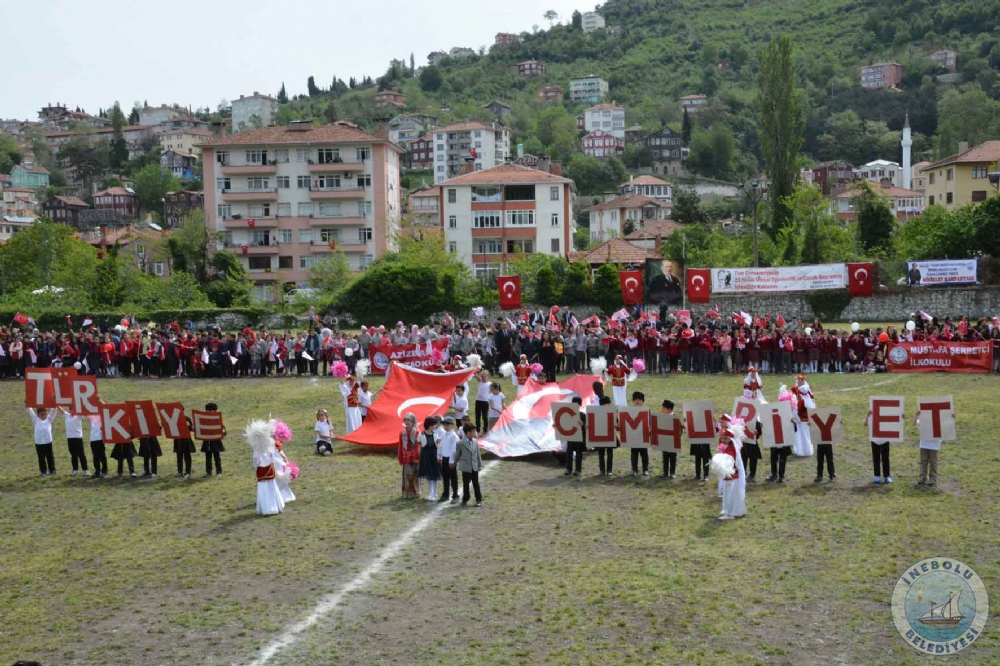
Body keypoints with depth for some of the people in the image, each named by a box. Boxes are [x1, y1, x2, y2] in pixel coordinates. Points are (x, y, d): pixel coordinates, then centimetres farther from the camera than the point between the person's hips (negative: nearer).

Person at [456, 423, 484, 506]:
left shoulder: (475, 441, 2)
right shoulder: (460, 443, -11)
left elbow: (478, 454, 7)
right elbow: (457, 455, 1)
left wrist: (480, 465, 7)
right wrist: (455, 464, 10)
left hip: (474, 467, 3)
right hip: (466, 467, -3)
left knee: (476, 484, 7)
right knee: (466, 484, 7)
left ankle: (479, 500, 16)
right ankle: (465, 500, 20)